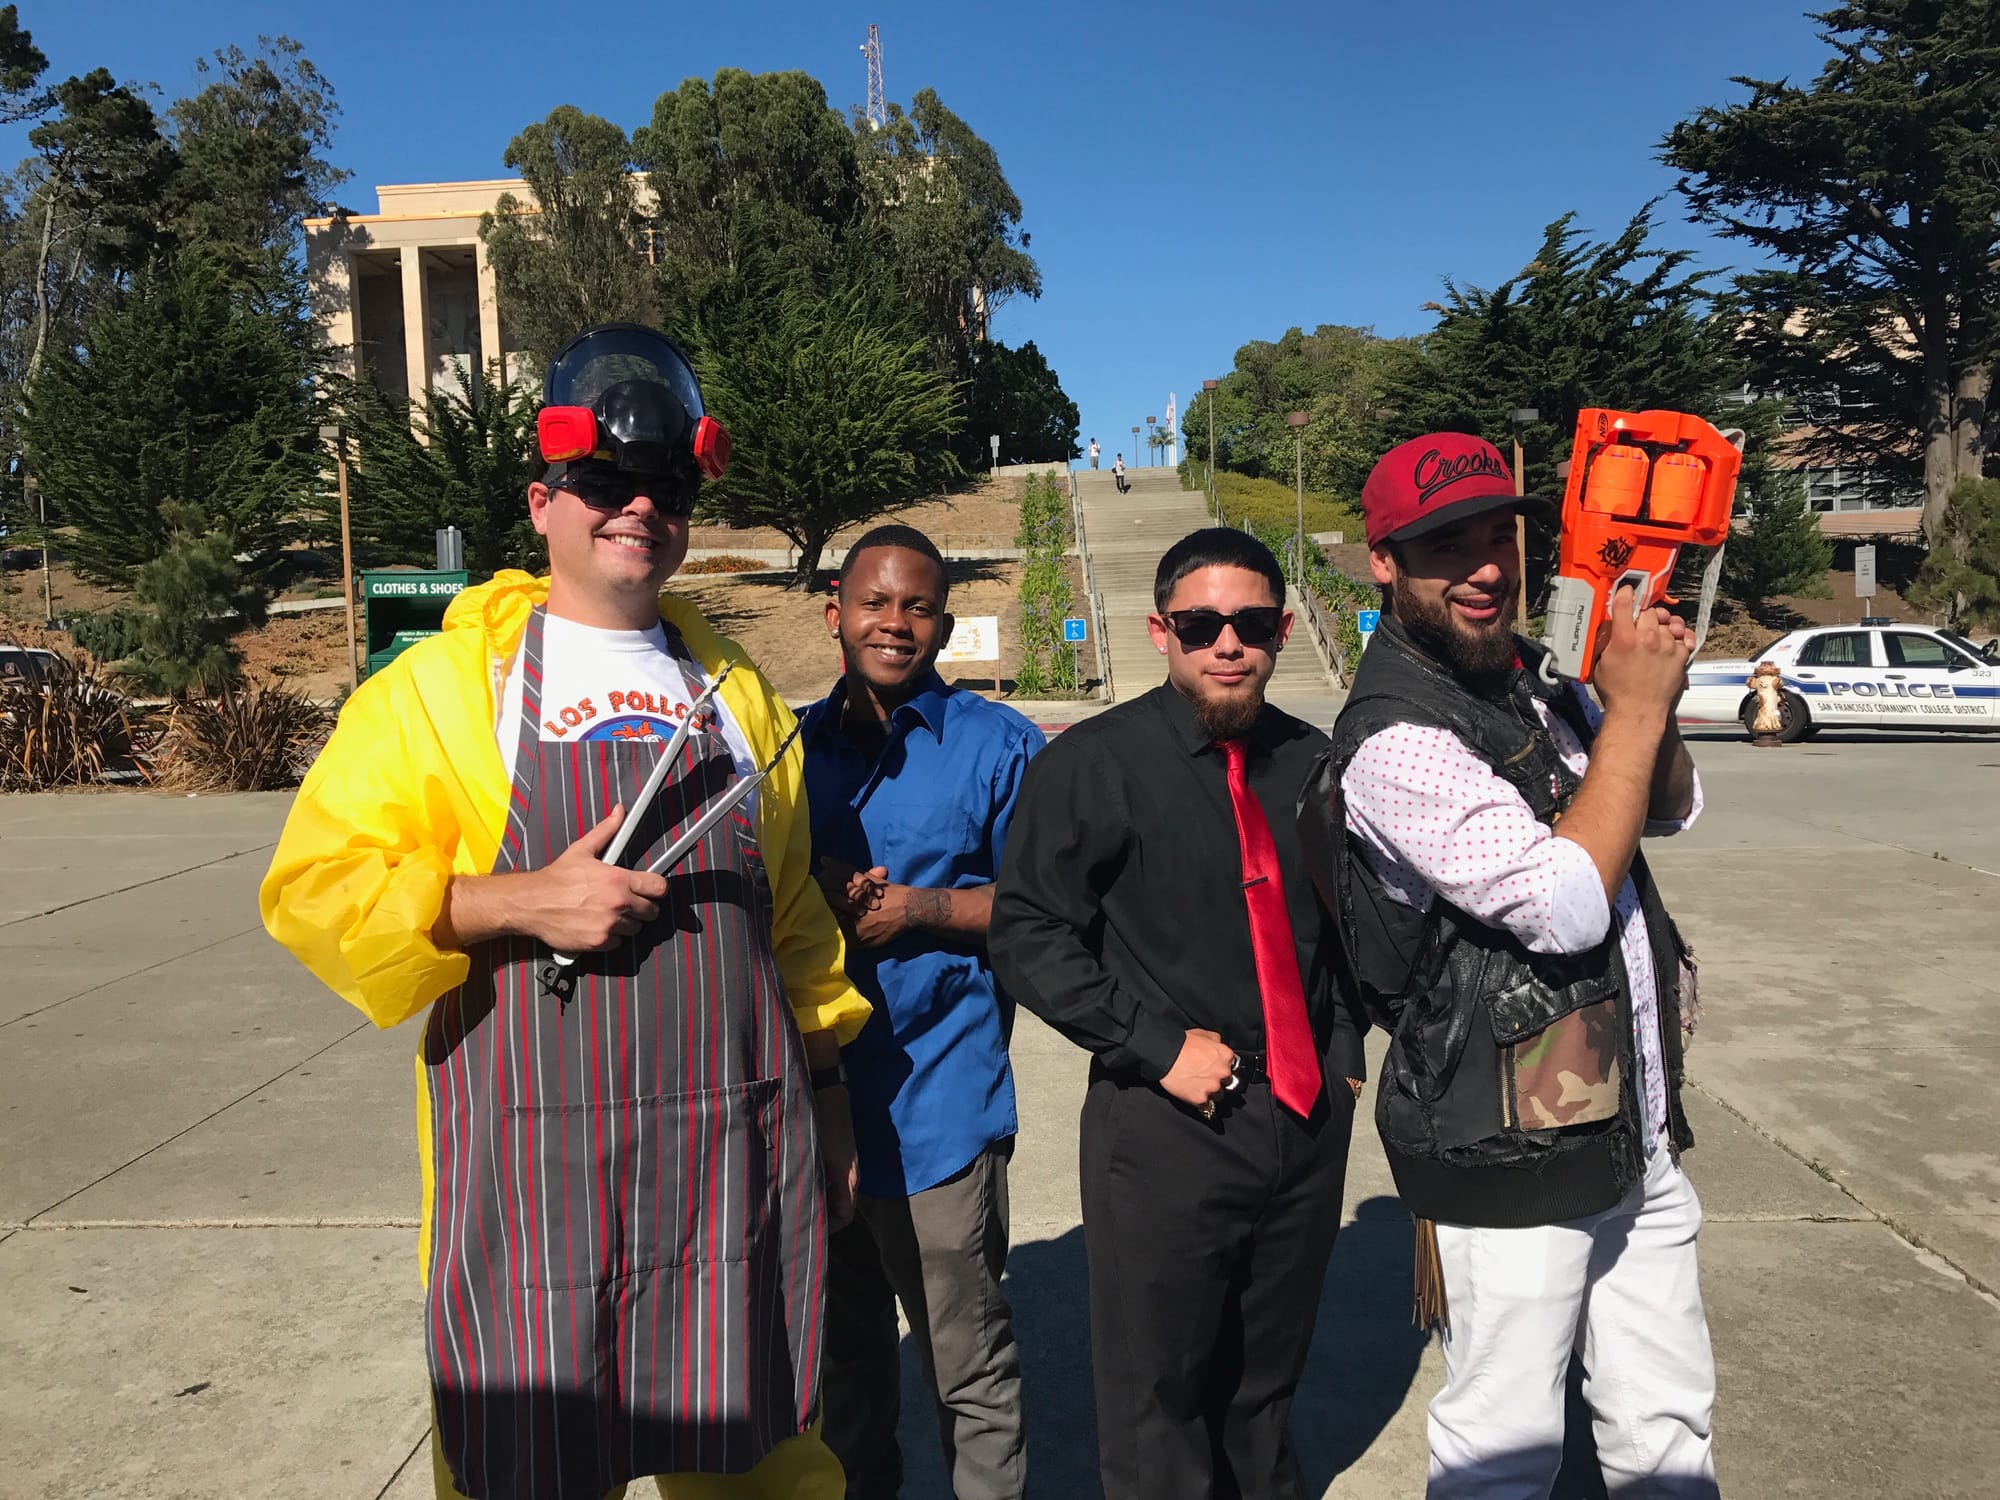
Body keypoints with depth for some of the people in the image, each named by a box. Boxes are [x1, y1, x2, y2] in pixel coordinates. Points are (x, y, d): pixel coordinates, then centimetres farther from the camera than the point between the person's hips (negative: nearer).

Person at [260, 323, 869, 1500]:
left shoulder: (735, 691, 11)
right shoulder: (449, 681, 0)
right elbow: (314, 885, -5)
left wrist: (825, 1080, 15)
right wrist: (521, 903, -17)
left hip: (740, 1158, 3)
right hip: (536, 1168, -3)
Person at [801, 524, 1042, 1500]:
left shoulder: (998, 745, -3)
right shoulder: (792, 743, 8)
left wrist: (921, 909, -16)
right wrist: (812, 896, -9)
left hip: (937, 1106, -4)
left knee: (968, 1363, 7)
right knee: (840, 1342, 23)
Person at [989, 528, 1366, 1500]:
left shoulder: (1311, 763, 5)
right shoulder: (1093, 763, -10)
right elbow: (1027, 935, -12)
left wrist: (1344, 1049, 7)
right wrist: (1157, 1046, -16)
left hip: (1310, 1119, 5)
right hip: (1169, 1121, -4)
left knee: (1265, 1384, 23)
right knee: (1156, 1402, 9)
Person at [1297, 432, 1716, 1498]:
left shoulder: (1534, 678, 4)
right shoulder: (1394, 742, -22)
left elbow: (1670, 810, 15)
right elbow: (1564, 903, -26)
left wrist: (1651, 698, -6)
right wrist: (1634, 710, -18)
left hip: (1637, 1136, 8)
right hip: (1510, 1163, -8)